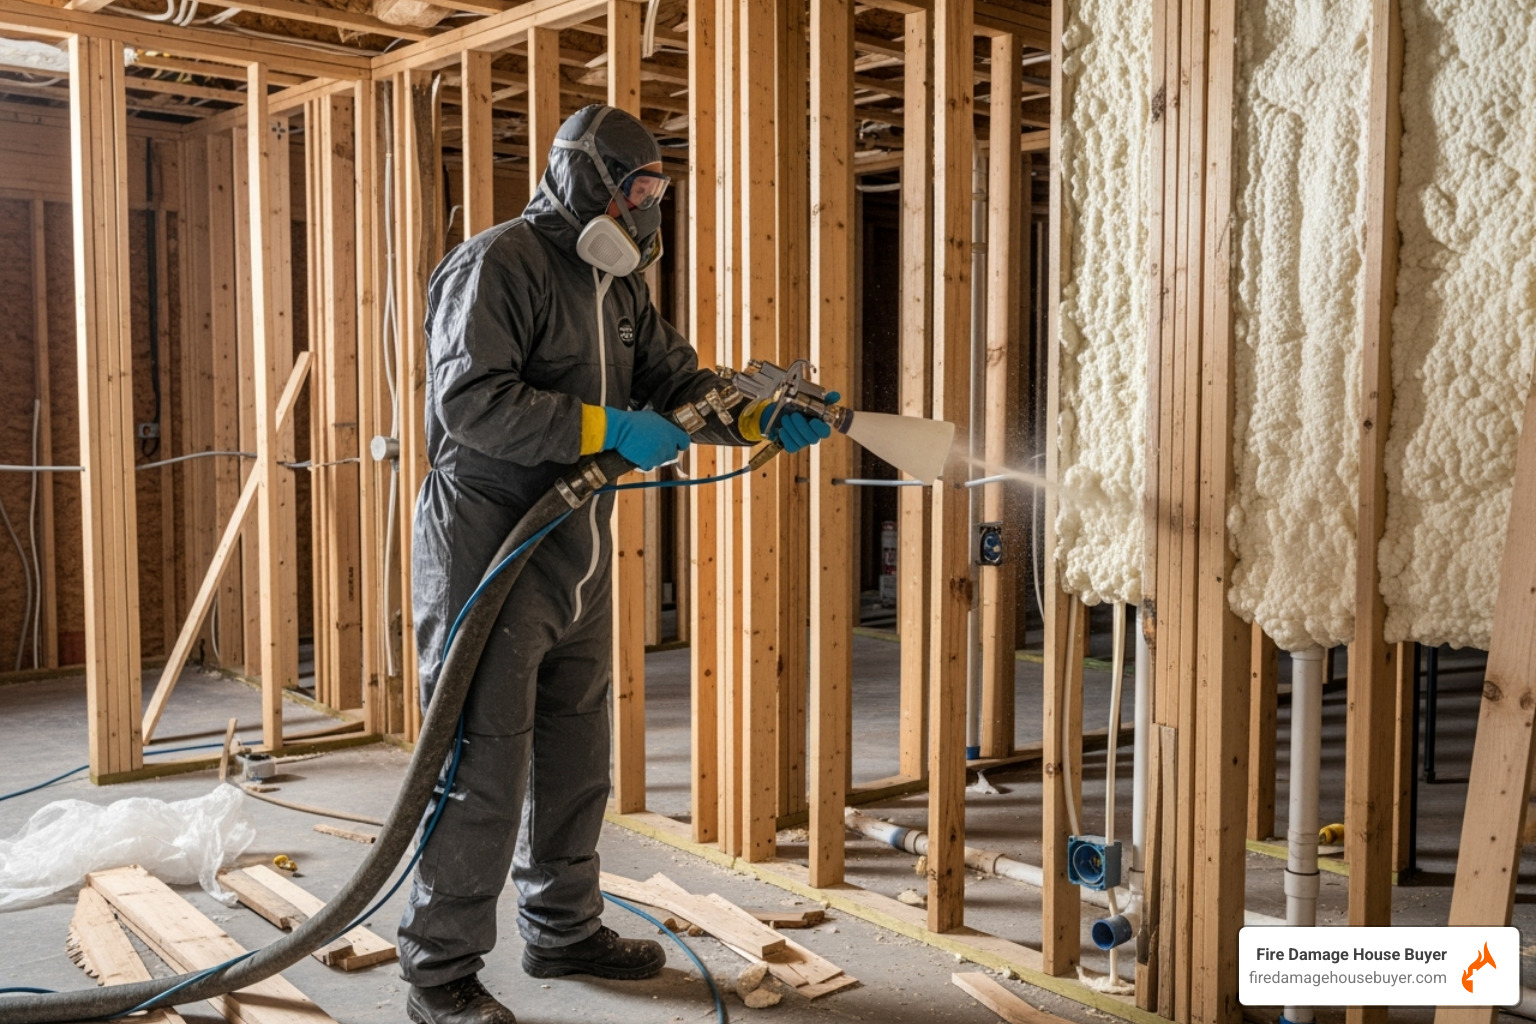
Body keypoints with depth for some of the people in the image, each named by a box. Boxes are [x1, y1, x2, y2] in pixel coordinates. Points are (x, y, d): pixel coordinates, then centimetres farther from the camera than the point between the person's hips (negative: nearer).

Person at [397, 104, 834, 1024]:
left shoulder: (619, 287, 15)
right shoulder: (496, 266, -13)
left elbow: (679, 382, 14)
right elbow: (471, 401, -24)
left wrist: (767, 419, -2)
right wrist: (606, 429, -25)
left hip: (578, 554, 9)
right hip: (488, 550, -9)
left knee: (576, 755, 17)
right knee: (484, 767, -6)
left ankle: (565, 928, 33)